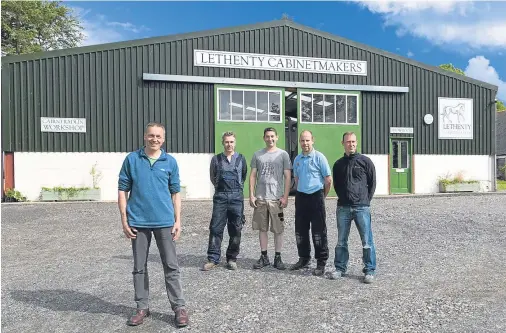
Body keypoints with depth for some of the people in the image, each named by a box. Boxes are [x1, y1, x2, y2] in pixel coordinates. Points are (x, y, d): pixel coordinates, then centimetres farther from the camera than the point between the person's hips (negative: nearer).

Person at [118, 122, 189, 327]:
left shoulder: (170, 162, 2)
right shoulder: (131, 159, 1)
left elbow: (175, 193, 6)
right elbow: (123, 190, 3)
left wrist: (178, 220, 0)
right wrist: (124, 220, -3)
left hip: (164, 222, 0)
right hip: (138, 222, 1)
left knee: (171, 266, 5)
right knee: (139, 267, 12)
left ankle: (179, 307, 16)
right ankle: (142, 307, 27)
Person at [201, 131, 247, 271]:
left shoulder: (241, 159, 5)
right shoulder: (216, 159, 5)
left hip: (236, 197, 0)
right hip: (220, 196, 0)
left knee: (235, 230, 5)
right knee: (216, 228, -1)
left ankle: (232, 258, 17)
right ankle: (213, 259, 7)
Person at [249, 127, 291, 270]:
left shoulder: (283, 154, 2)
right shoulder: (257, 155, 7)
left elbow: (287, 177, 0)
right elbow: (252, 176, 7)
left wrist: (285, 197, -7)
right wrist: (251, 195, 0)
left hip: (277, 198, -2)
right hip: (260, 198, 2)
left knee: (278, 229, 4)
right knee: (262, 228, 9)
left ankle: (277, 258, 16)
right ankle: (264, 257, 20)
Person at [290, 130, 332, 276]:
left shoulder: (319, 157, -8)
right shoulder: (297, 159, 10)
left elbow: (328, 179, -6)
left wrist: (322, 196, 3)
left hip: (316, 197, -6)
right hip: (301, 197, 6)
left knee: (318, 232, 0)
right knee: (300, 231, 12)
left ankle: (321, 262, 11)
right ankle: (304, 258, 27)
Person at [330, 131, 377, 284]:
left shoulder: (365, 161, 2)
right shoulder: (338, 164, 11)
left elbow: (372, 183, 5)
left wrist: (366, 201, 2)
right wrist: (343, 198, 9)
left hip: (362, 208, -3)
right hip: (343, 208, 3)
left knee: (367, 241, 1)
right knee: (341, 241, 9)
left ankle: (370, 270, 13)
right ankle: (340, 268, 21)